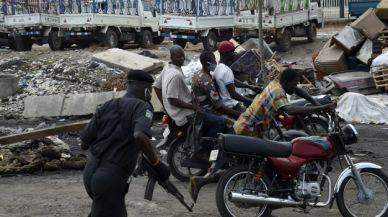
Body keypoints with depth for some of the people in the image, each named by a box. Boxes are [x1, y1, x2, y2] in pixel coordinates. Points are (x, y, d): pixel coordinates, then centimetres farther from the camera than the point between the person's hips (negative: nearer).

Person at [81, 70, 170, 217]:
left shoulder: (106, 106, 11)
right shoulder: (142, 106, -5)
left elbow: (84, 144, 9)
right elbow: (139, 136, -27)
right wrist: (156, 164, -16)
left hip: (91, 172, 7)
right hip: (111, 178, -7)